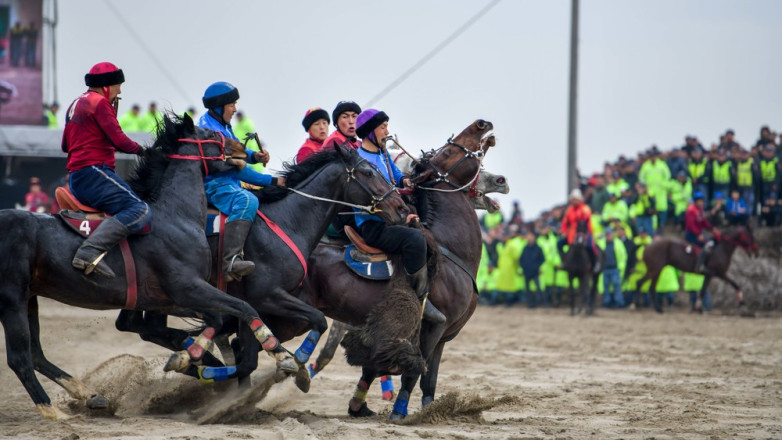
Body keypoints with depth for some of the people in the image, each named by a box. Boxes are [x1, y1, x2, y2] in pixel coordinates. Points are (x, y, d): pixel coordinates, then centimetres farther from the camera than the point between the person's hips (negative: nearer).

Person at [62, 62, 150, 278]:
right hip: (93, 171, -10)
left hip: (75, 178, 10)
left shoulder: (76, 104, 23)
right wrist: (140, 149, 5)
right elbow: (120, 141, -13)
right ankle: (90, 252, -38)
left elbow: (65, 145, 31)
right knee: (140, 211, -22)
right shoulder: (100, 102, -6)